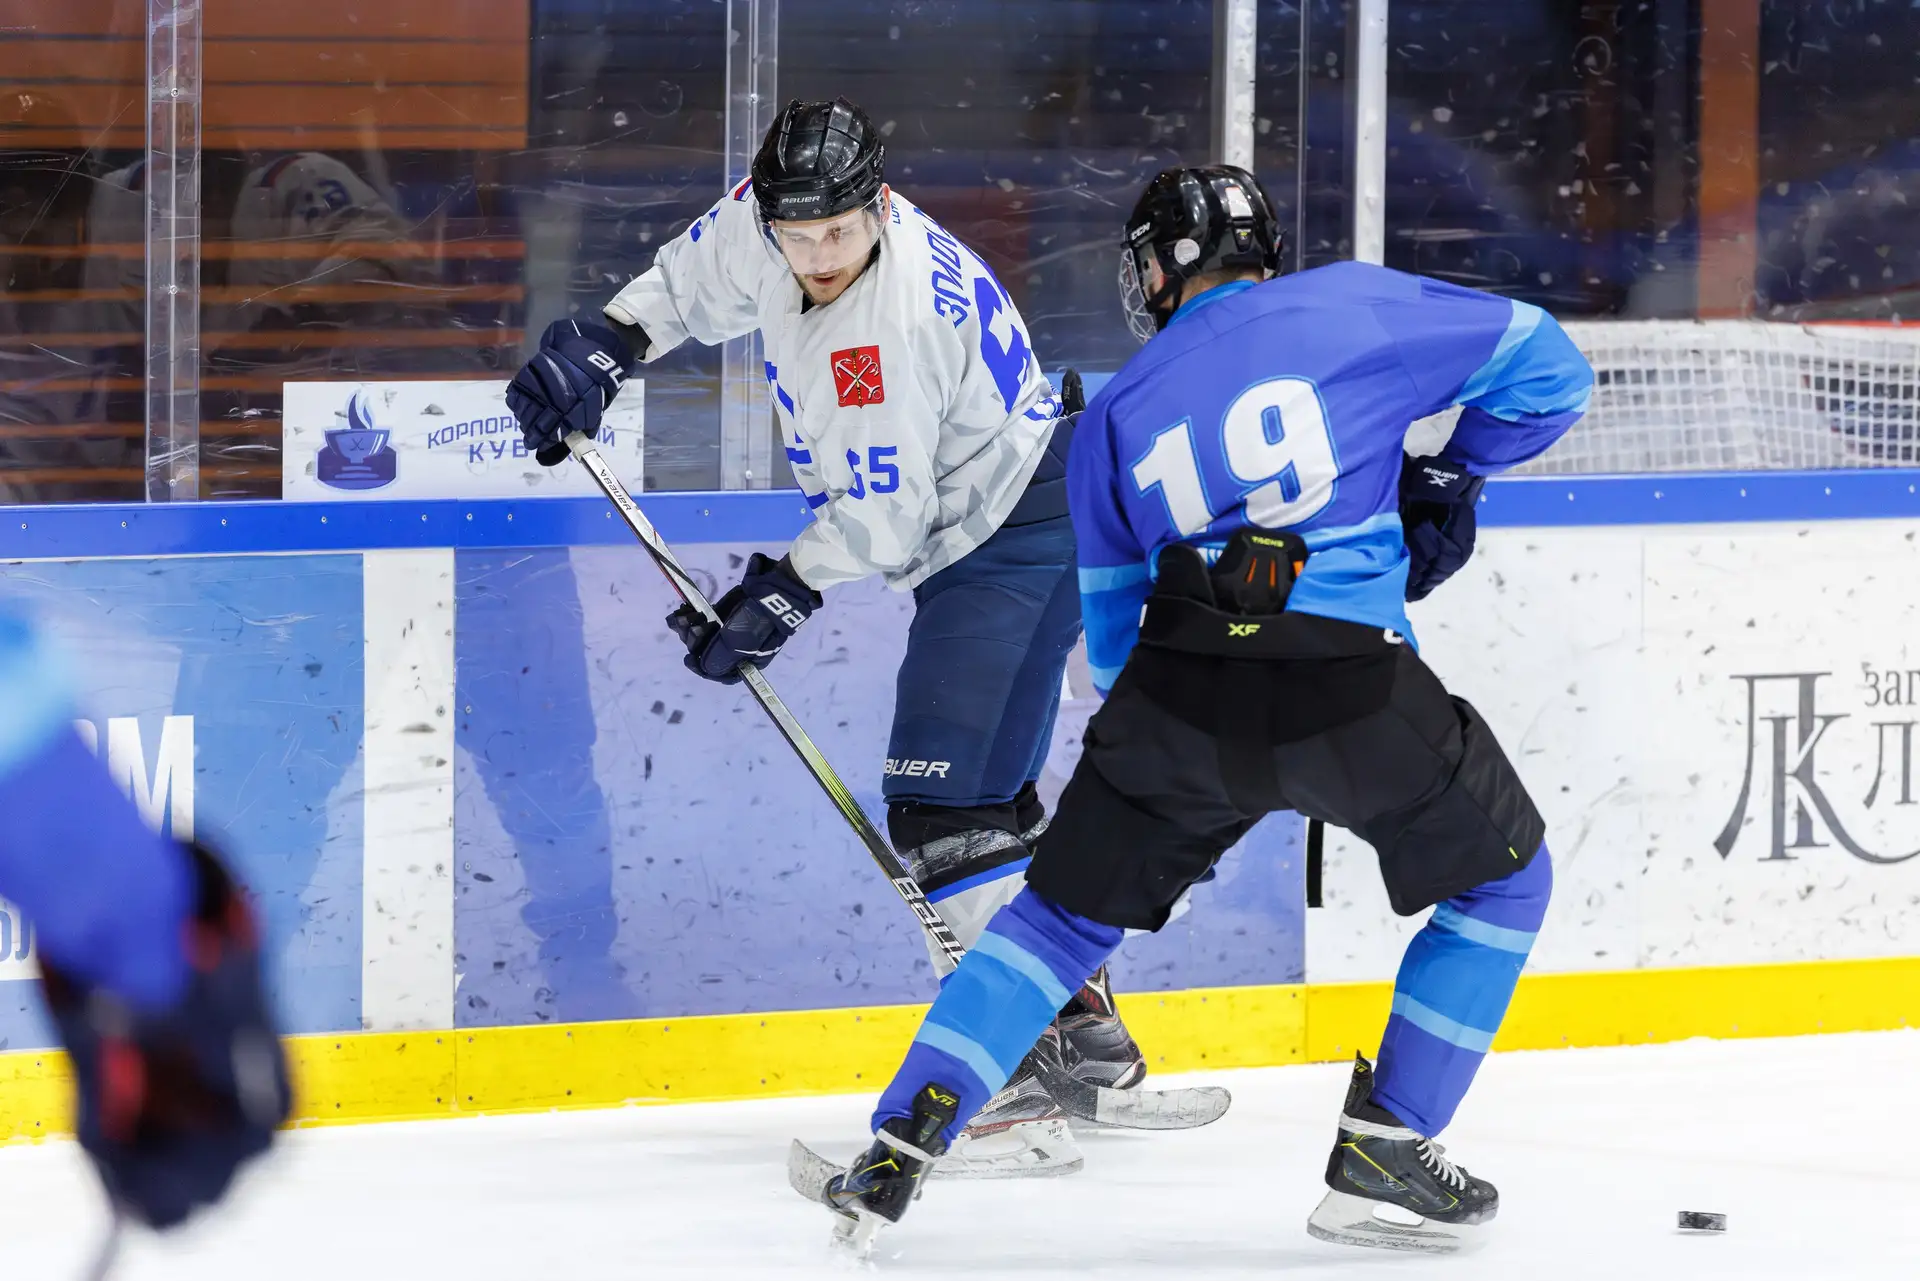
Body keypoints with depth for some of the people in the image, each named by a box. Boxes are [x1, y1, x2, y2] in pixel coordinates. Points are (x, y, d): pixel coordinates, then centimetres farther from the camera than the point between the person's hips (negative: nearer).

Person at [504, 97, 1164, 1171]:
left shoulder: (899, 320, -31)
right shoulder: (767, 225, -5)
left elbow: (881, 513, -24)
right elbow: (698, 279, 17)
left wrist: (783, 597, -17)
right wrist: (604, 347, 3)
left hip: (1023, 535, -10)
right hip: (972, 532, 10)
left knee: (947, 803, -17)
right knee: (988, 792, 19)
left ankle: (1017, 1075, -20)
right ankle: (1085, 1028, 31)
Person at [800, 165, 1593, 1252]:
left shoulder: (1117, 413, 22)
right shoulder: (1356, 307, 13)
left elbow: (1112, 626, 25)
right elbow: (1546, 365, 14)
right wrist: (1449, 479, 27)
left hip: (1178, 691, 2)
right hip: (1356, 692, -2)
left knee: (1069, 909, 21)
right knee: (1503, 877, 21)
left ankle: (902, 1145, 10)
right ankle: (1385, 1155, 16)